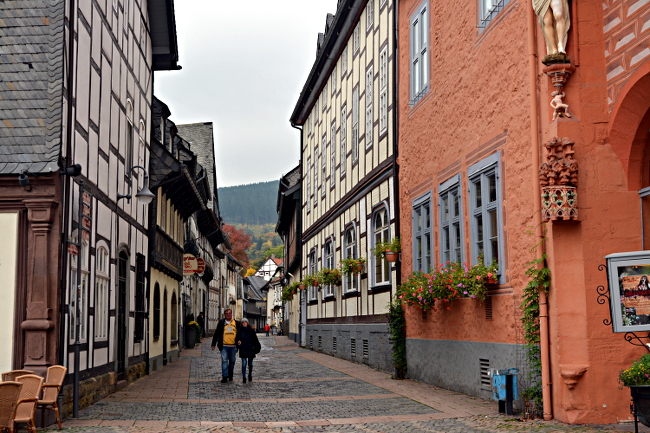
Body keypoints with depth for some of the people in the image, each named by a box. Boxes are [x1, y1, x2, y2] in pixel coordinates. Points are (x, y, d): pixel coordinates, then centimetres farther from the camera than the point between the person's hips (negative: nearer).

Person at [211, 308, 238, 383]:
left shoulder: (236, 323, 8)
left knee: (232, 361, 10)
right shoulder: (221, 323, 4)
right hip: (224, 345, -2)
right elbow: (216, 334, 6)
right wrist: (213, 344, 4)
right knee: (224, 361, -8)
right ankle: (225, 376, -7)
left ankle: (230, 375, 23)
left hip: (233, 346, 2)